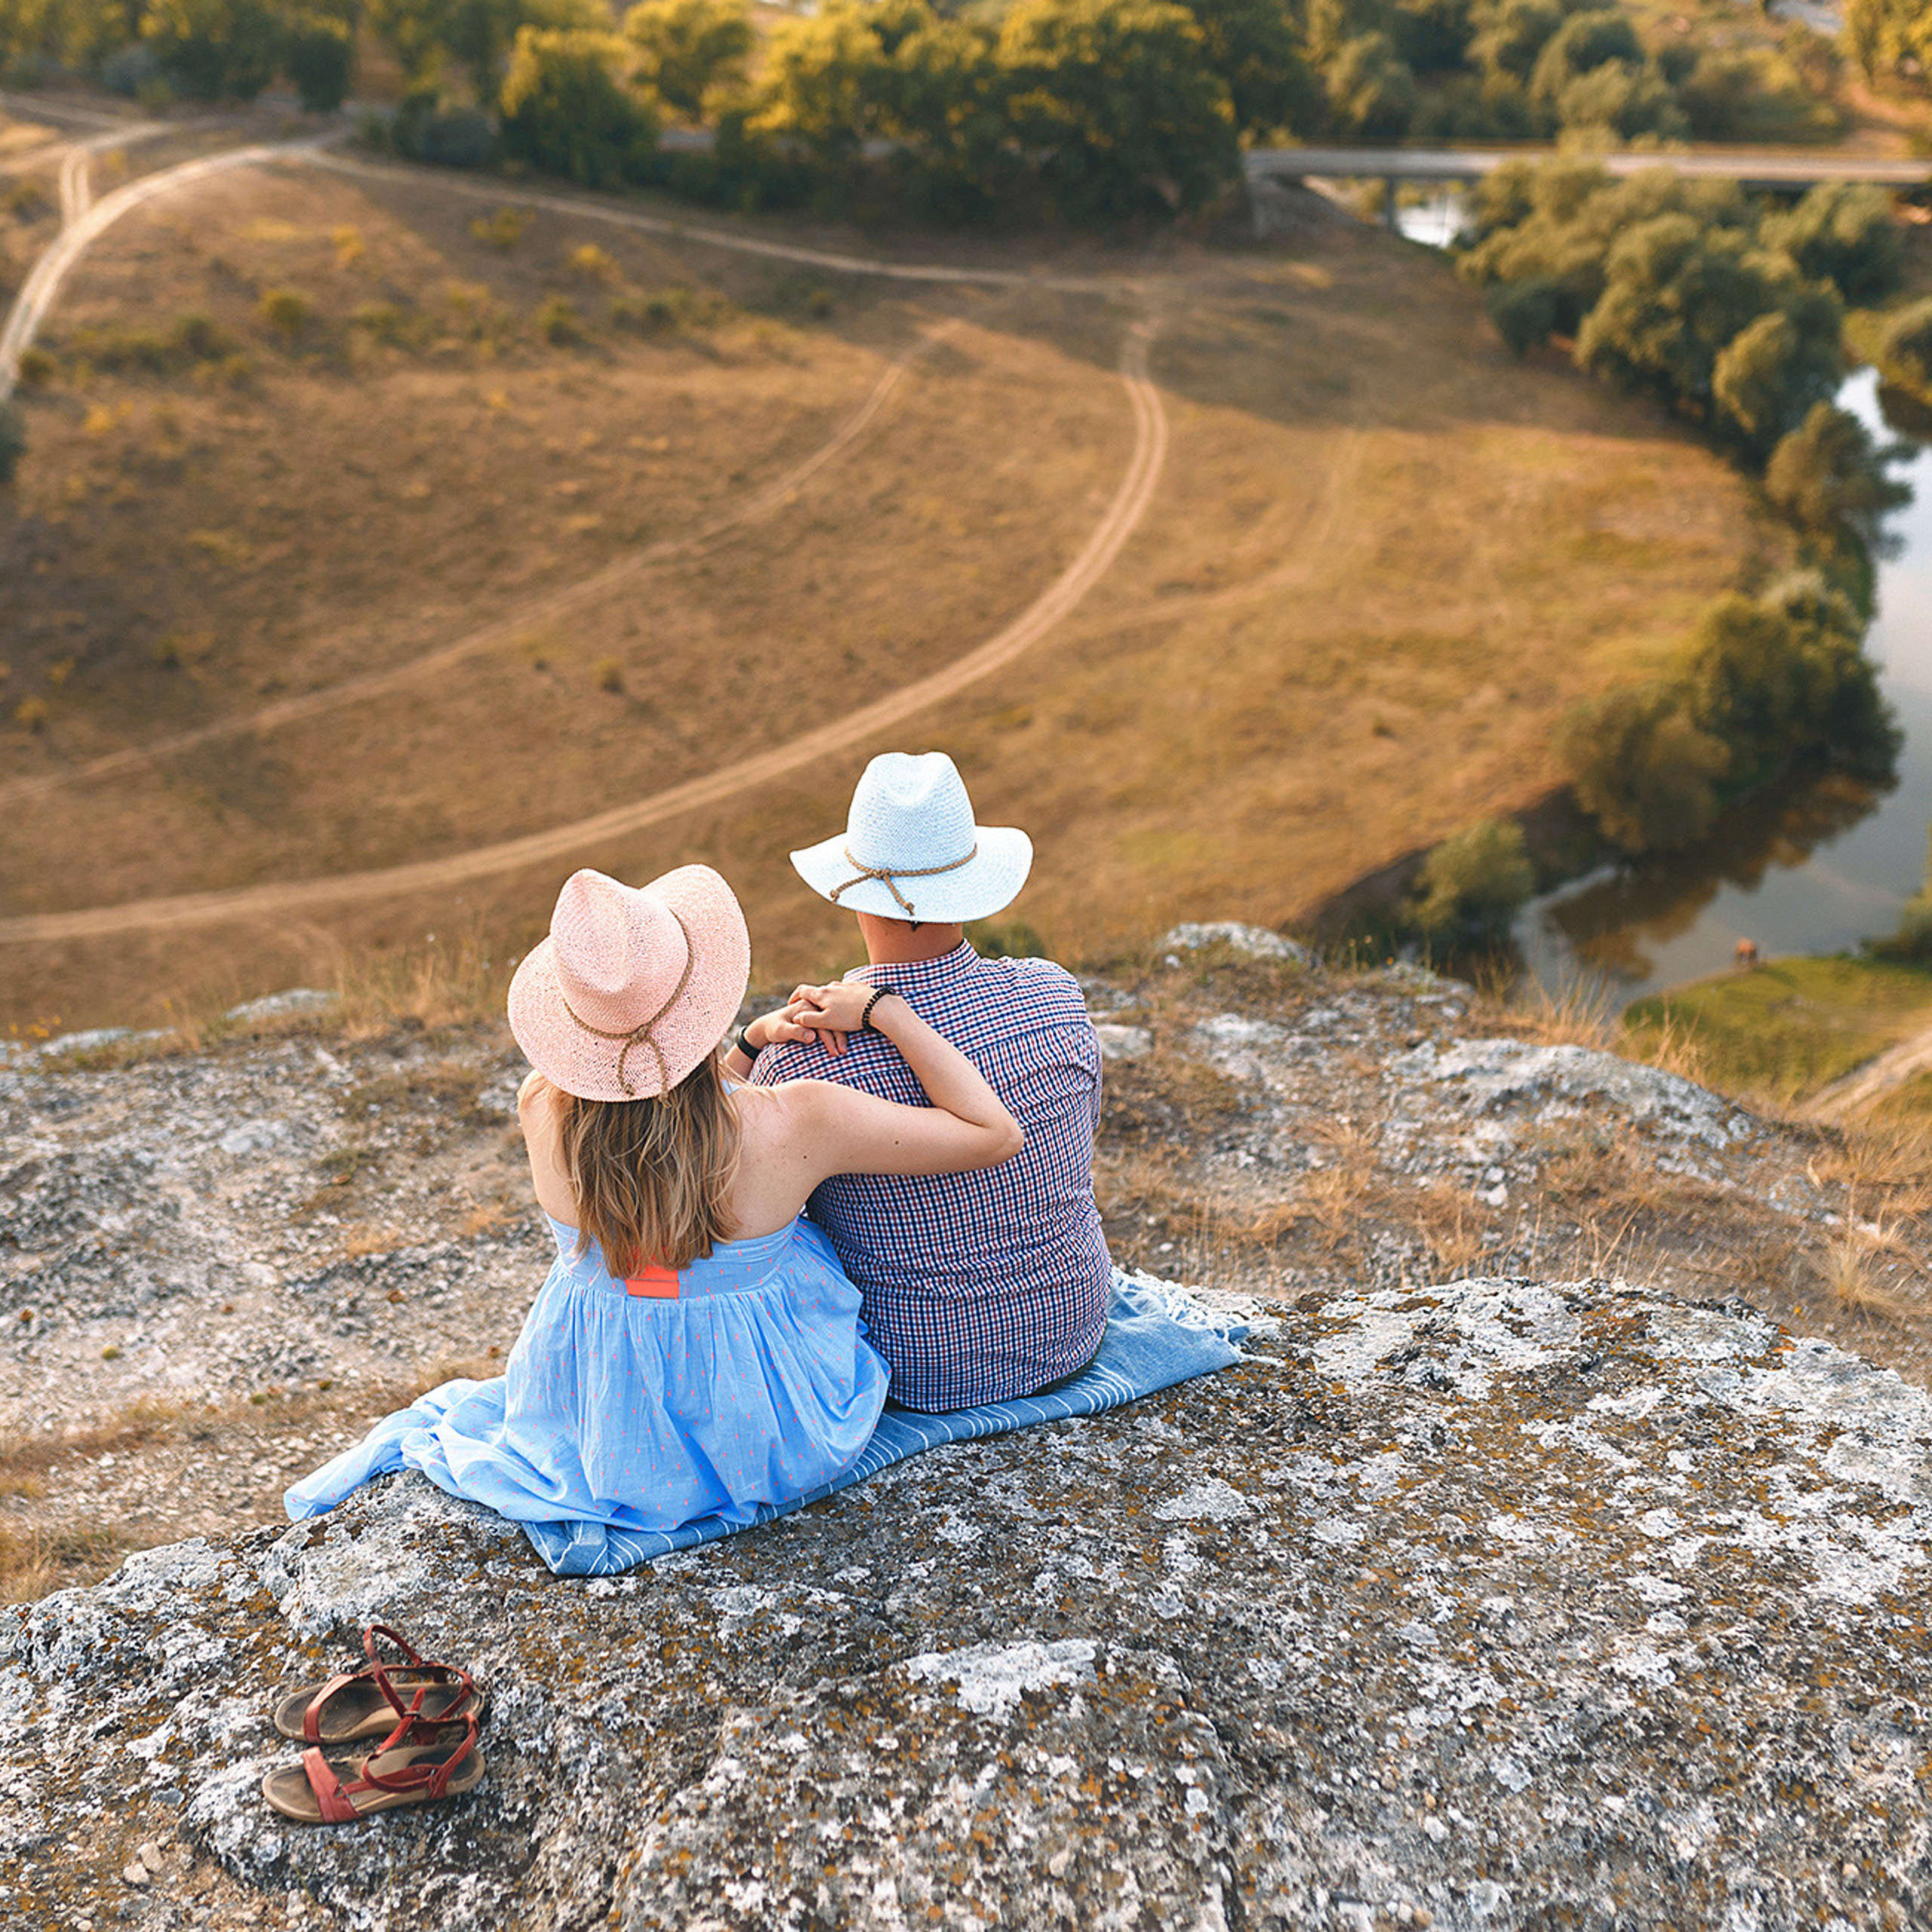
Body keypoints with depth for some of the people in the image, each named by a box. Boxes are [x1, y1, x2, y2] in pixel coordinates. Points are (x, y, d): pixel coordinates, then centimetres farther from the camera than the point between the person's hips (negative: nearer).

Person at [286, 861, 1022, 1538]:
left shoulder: (543, 1112, -25)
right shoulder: (793, 1126, -35)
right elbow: (995, 1133, -24)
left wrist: (764, 1035, -4)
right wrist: (880, 1008, -22)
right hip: (769, 1437, -2)